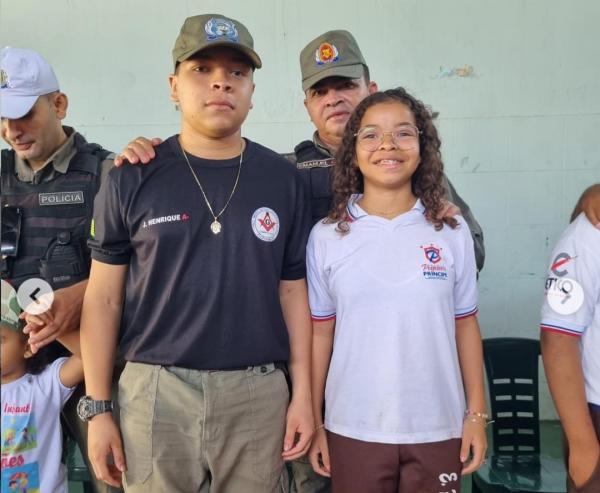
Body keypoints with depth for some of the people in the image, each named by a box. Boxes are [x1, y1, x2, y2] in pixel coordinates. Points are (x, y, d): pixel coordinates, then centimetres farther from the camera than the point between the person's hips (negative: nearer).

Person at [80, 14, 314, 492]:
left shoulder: (284, 180, 2)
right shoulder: (131, 180, -2)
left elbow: (293, 291, 5)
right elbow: (104, 298, 1)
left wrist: (303, 394, 2)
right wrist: (97, 407, -1)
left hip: (260, 393, 1)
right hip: (156, 391, -1)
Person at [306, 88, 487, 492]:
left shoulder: (452, 232, -2)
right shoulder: (326, 236, -4)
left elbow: (465, 326, 3)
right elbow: (320, 333, 0)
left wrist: (477, 414, 3)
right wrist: (313, 421, 2)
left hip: (438, 428, 1)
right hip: (353, 429, 0)